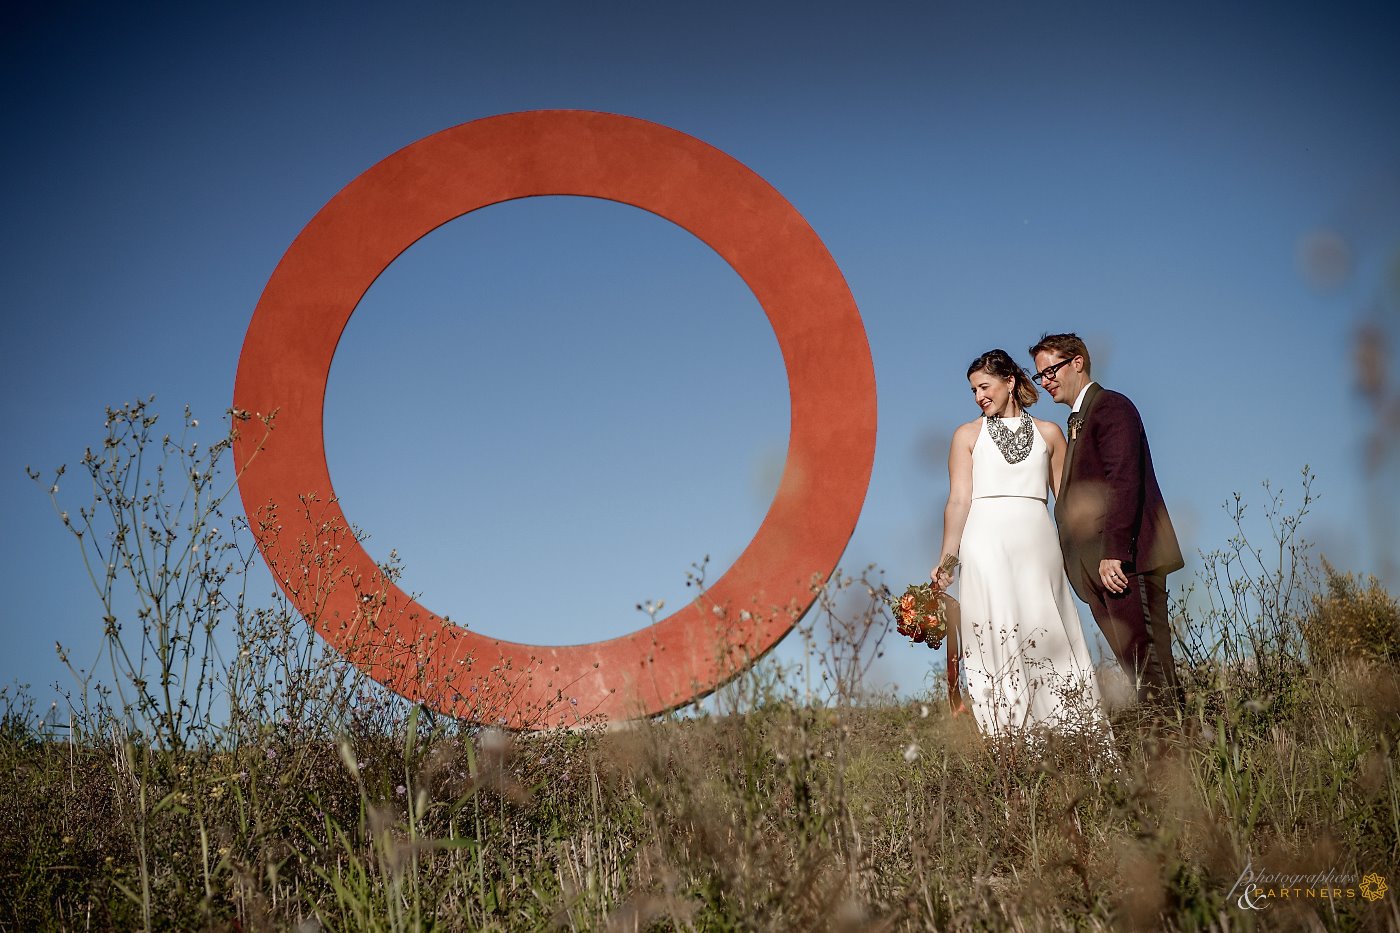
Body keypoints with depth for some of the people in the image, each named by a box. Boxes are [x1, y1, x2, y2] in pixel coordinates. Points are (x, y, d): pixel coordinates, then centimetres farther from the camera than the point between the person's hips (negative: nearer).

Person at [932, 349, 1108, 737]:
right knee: (996, 636, -8)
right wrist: (947, 558, -6)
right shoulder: (967, 435, 11)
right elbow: (958, 500, 3)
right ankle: (1006, 741, -7)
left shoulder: (1048, 433, 14)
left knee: (1045, 632, -3)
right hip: (986, 542, -1)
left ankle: (1066, 735, 2)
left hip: (1036, 542, 1)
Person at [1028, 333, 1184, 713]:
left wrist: (1114, 552, -22)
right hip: (1100, 564, 9)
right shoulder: (1078, 419, 24)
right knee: (1133, 661, 6)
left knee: (1147, 659, -10)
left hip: (1125, 558, -9)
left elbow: (1125, 482, -15)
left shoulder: (1110, 406, -4)